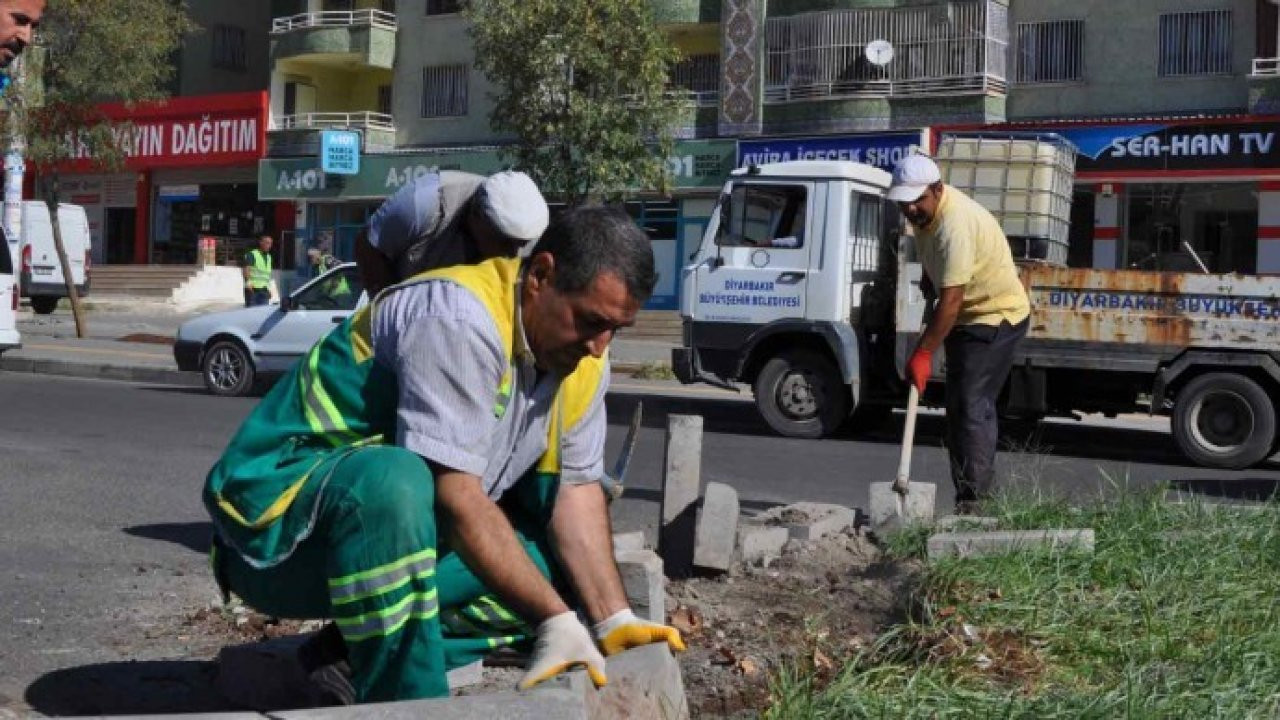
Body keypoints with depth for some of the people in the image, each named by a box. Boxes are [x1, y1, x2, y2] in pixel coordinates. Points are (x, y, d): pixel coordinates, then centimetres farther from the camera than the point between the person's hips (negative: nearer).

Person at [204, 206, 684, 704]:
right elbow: (456, 496, -30)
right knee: (393, 481, -38)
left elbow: (577, 489, 0)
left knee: (565, 563, 0)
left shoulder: (583, 357, 1)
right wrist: (554, 622, -31)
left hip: (395, 535, 9)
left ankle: (354, 654, -5)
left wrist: (615, 622, -12)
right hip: (280, 523, -8)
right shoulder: (461, 319, -25)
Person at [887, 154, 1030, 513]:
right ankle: (969, 492, 15)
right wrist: (928, 279, 11)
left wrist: (922, 354, -31)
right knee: (958, 406, 9)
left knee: (973, 406, -16)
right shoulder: (925, 210, 0)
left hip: (997, 316, -10)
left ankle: (974, 500, -16)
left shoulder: (956, 224, -31)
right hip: (966, 316, 10)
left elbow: (951, 300, -33)